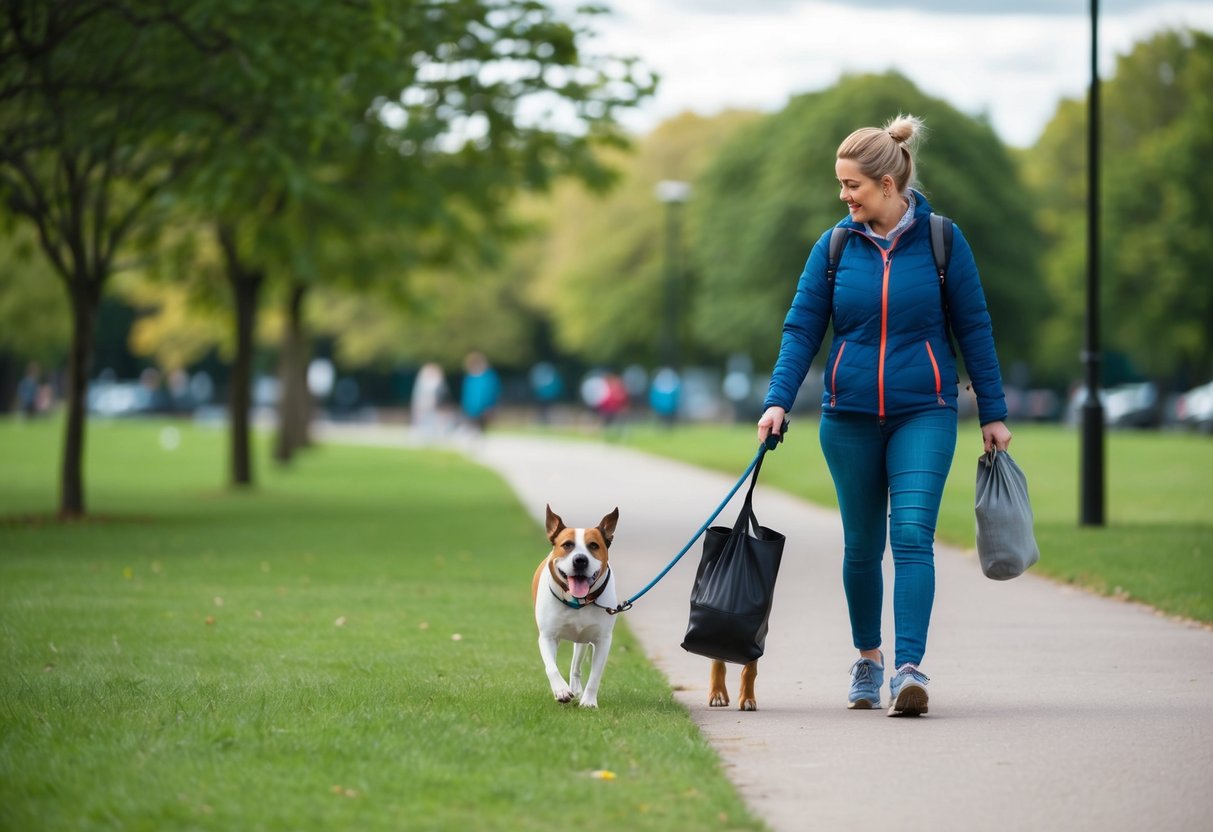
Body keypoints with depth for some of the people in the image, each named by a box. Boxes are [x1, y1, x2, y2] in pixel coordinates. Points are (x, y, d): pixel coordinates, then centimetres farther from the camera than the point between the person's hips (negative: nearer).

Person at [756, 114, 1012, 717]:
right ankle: (868, 658, 29)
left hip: (923, 415, -2)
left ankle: (909, 669, -20)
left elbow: (973, 329, 3)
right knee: (861, 547, 11)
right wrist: (778, 401, -11)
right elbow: (802, 328, 2)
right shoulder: (835, 247, 2)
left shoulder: (941, 242, -3)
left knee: (912, 536, -15)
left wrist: (993, 413, 4)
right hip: (849, 418, 2)